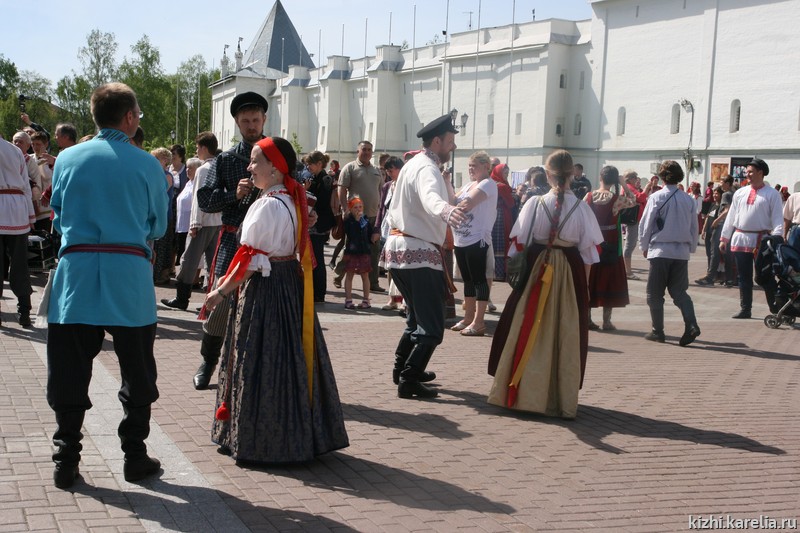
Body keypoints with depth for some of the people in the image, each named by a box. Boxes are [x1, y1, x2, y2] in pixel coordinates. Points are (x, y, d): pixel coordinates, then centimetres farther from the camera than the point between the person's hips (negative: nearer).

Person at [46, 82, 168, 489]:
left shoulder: (68, 159, 5)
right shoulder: (146, 165, -1)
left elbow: (58, 217, 13)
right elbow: (158, 227, 6)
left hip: (75, 272, 2)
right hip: (129, 275, -1)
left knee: (70, 373, 7)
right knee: (136, 373, 11)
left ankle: (66, 462, 10)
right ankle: (135, 458, 16)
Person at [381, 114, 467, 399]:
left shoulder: (413, 164, 16)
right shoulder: (427, 168, -16)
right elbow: (430, 196, -41)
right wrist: (444, 209, -62)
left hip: (400, 248, 10)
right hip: (419, 253, -10)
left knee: (418, 315, 24)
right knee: (432, 325, -7)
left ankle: (403, 368, 32)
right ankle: (409, 380, -9)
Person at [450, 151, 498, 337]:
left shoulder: (488, 184, -7)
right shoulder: (468, 185, 20)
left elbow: (467, 203, -19)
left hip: (477, 240, -9)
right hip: (461, 240, 9)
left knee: (478, 279, -6)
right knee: (468, 279, 13)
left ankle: (478, 322, -5)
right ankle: (468, 318, 21)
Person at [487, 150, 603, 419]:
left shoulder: (535, 204, -7)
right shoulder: (582, 208, -5)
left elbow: (518, 244, -4)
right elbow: (588, 252, -2)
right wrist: (583, 285, 8)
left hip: (537, 271, 0)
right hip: (570, 275, 0)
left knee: (529, 334, 10)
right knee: (567, 336, 9)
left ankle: (522, 393, 16)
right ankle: (564, 399, 16)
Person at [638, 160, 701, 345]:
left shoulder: (656, 197, -9)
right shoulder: (689, 200, 2)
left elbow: (646, 224, -5)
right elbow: (694, 227, 9)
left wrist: (644, 246, 8)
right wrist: (691, 248, 21)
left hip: (660, 250, -3)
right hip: (682, 252, 3)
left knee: (655, 293, 8)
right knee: (679, 291, 10)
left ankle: (658, 331, 10)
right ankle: (691, 325, -8)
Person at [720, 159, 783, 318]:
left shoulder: (772, 194, -1)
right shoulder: (740, 193, 12)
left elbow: (778, 219, -6)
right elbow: (731, 216, 14)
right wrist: (724, 238, 12)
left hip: (761, 241, -4)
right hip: (740, 239, 5)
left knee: (766, 277, -2)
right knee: (744, 278, 9)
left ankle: (775, 309, 7)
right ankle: (745, 310, 17)